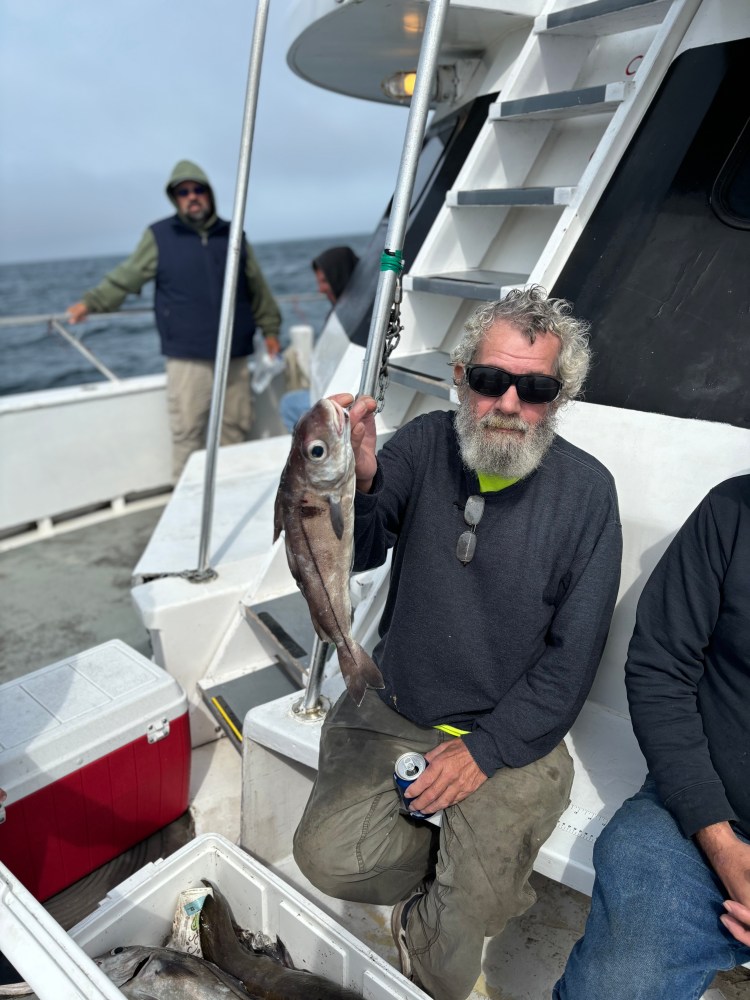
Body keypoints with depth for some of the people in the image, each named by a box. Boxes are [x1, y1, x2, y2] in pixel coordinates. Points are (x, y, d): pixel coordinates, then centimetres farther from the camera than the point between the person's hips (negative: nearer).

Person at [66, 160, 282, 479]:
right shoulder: (159, 236, 3)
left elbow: (257, 288, 16)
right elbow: (126, 277, 5)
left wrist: (270, 328, 14)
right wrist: (91, 302, -4)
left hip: (235, 356, 3)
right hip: (187, 358, -3)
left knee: (235, 429, 10)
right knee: (187, 434, -2)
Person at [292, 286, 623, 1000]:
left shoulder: (586, 491, -10)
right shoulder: (424, 445, -6)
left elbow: (573, 655, -8)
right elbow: (348, 557, -14)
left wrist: (485, 749, -13)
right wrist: (357, 485, -36)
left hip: (509, 736, -2)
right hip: (392, 711, 3)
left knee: (458, 927, -11)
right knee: (328, 856, -11)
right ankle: (490, 875, 15)